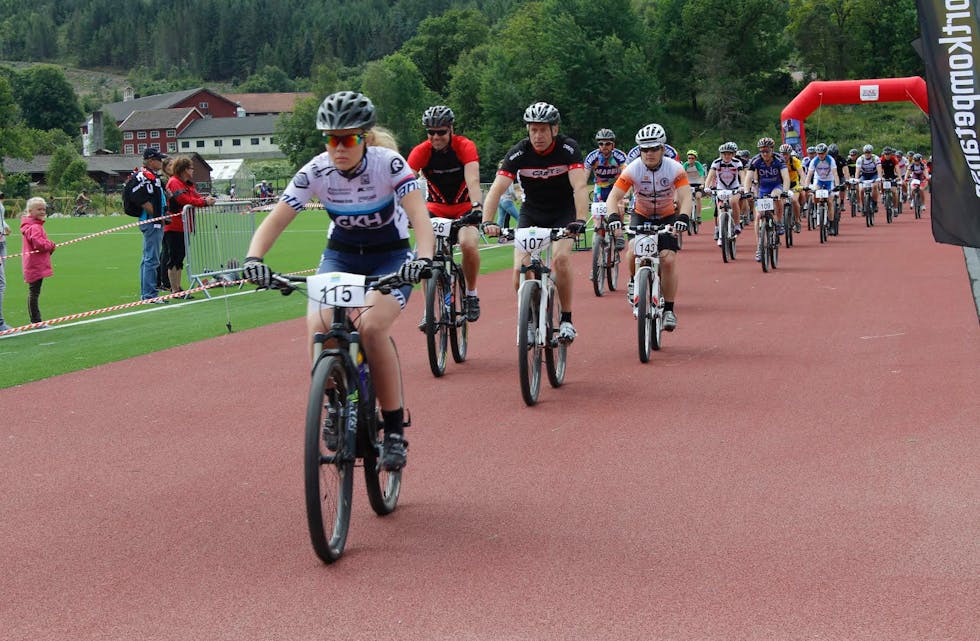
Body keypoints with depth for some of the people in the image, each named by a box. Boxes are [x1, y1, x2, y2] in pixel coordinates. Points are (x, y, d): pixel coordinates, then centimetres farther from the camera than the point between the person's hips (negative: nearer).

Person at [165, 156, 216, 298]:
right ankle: (175, 290, -2)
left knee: (179, 259, 14)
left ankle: (178, 288, 21)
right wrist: (205, 202, -21)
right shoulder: (174, 183, -13)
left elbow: (196, 196, 12)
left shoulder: (188, 184, 18)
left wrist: (206, 199, -9)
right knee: (173, 259, -4)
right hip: (174, 227, -10)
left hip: (184, 227, 10)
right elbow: (186, 200, -23)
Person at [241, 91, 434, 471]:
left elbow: (419, 215, -34)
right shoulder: (315, 172, -15)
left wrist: (423, 257, -53)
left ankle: (395, 431, -15)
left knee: (371, 327, -30)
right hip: (340, 254, 3)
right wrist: (254, 258, -38)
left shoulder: (389, 164, -22)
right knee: (318, 326, -26)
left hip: (390, 256, -3)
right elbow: (275, 221, -19)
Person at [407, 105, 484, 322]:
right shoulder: (421, 151, -16)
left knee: (468, 244, -29)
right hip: (435, 208, 2)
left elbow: (473, 180, -32)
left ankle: (471, 294, -4)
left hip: (464, 207, -2)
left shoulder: (465, 147, -19)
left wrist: (477, 207, -50)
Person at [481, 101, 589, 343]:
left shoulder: (568, 148, -21)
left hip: (563, 213, -2)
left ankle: (566, 320, -11)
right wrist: (487, 222, -41)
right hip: (531, 214, 2)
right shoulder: (518, 153, -18)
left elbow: (580, 186, -31)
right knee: (520, 271, -16)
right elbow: (496, 190, -25)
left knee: (561, 258, -28)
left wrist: (580, 220, -47)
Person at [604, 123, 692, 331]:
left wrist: (683, 217, -50)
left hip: (667, 217, 0)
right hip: (641, 215, 0)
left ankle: (669, 310, -4)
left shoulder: (675, 169, -21)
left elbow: (686, 198, -30)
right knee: (633, 251, -26)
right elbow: (613, 197, -25)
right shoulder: (633, 169, -21)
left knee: (668, 259, -16)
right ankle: (634, 282, 7)